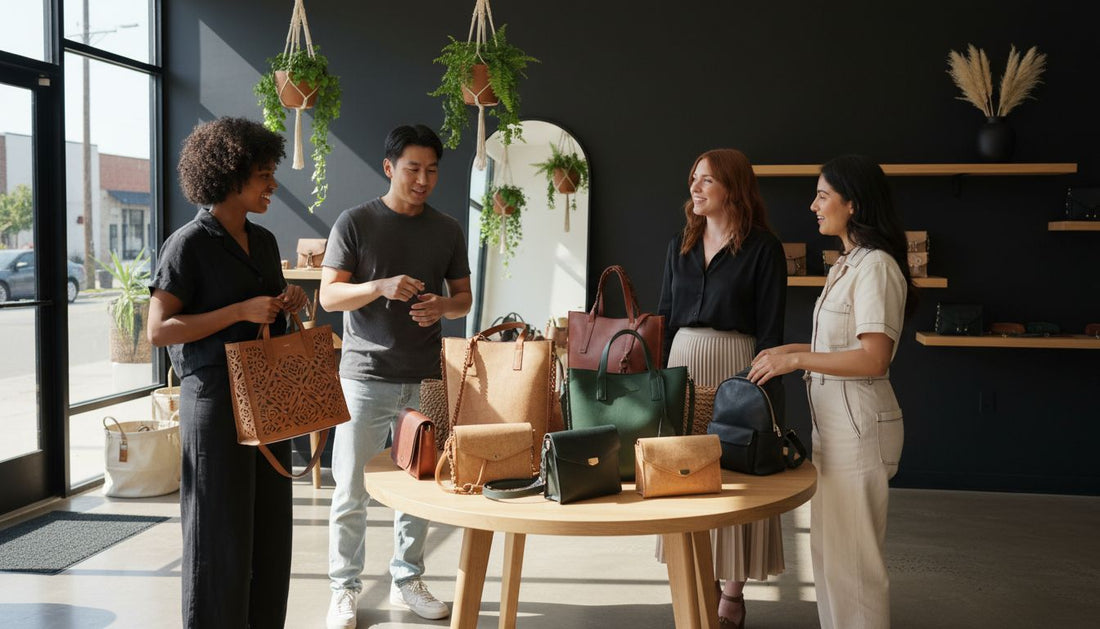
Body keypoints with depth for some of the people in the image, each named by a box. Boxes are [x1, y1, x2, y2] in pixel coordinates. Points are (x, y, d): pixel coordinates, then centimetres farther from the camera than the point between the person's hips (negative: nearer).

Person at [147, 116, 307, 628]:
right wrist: (242, 311, -20)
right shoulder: (189, 244, -10)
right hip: (216, 399, -7)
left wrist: (288, 305, 1)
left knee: (271, 526, 12)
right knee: (222, 534, 1)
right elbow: (158, 330, -15)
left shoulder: (264, 241, 12)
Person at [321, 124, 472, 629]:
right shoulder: (355, 223, -2)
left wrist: (442, 306, -10)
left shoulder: (448, 231, 9)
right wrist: (380, 287, -22)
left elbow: (464, 297, 13)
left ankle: (407, 581, 26)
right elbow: (329, 295, -5)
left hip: (425, 379, 3)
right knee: (351, 490, 1)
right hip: (365, 377, -3)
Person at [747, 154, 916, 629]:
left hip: (858, 425, -10)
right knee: (829, 548, 17)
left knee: (851, 555, -1)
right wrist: (790, 351, 10)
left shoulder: (876, 266, -16)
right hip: (834, 423, 10)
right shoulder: (848, 264, 14)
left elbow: (874, 359, -23)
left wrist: (797, 360, -19)